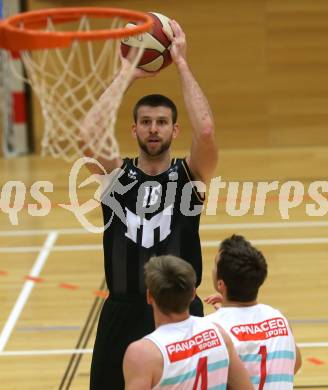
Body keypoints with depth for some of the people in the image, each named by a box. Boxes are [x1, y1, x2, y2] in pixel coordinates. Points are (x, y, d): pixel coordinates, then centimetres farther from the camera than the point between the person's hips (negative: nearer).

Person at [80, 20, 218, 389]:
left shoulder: (190, 174, -1)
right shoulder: (116, 174, 2)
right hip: (123, 312, 1)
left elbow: (206, 131, -22)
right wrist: (125, 74, -12)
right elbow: (86, 135, -17)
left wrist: (181, 63, -15)